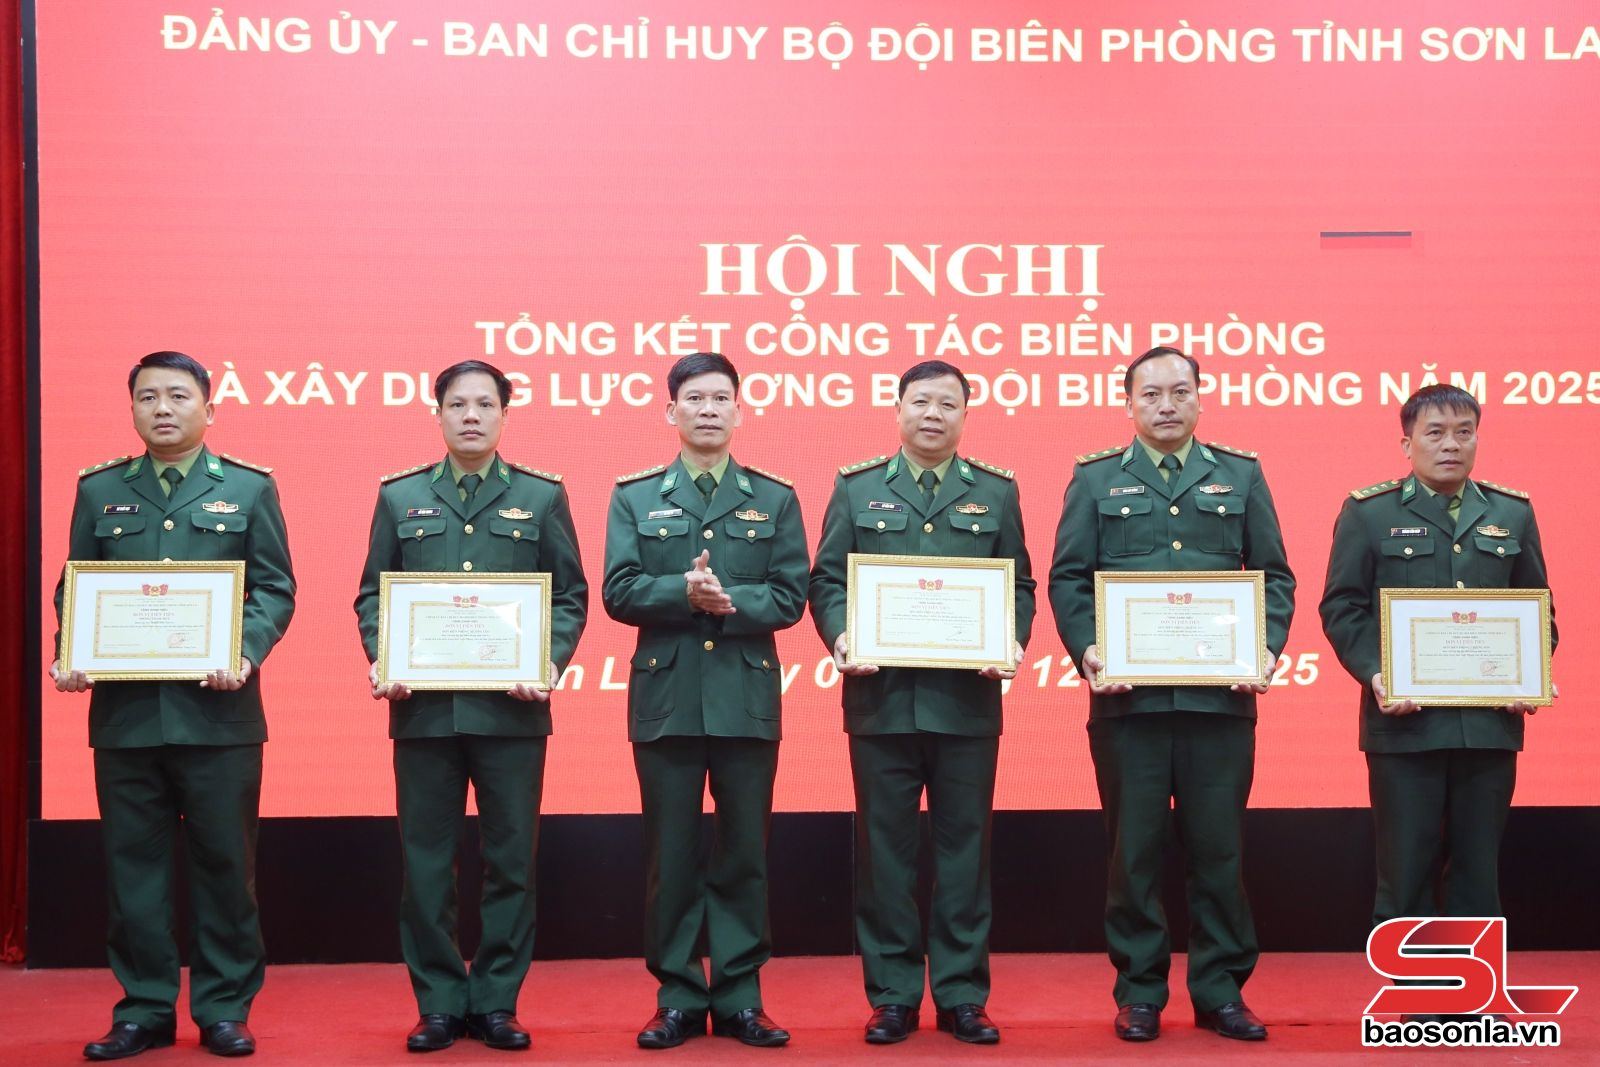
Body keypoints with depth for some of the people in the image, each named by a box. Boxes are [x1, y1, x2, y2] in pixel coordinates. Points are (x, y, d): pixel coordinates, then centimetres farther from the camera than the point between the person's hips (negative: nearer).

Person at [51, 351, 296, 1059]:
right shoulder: (99, 490, 12)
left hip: (218, 709, -2)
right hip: (124, 710, 2)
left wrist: (246, 652, -15)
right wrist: (69, 655, -7)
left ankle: (224, 1009, 15)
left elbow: (275, 588, 2)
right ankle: (144, 1010, 17)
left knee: (223, 861, 4)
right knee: (134, 863, 6)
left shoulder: (248, 488, 6)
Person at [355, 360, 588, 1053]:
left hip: (512, 708, -1)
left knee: (511, 859, 4)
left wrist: (550, 660, -11)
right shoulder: (399, 497, 10)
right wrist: (381, 660, -8)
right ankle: (438, 1004, 16)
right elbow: (372, 595, 9)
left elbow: (570, 595, 5)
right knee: (426, 862, 5)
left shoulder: (542, 496, 7)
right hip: (423, 707, 1)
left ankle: (497, 1002, 15)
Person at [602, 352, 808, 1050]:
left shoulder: (775, 498, 8)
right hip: (666, 697, 0)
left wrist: (729, 601, -17)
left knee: (744, 853, 5)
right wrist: (686, 593, -18)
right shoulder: (634, 497, 8)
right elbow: (618, 593, -2)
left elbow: (790, 596, -1)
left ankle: (739, 998, 14)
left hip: (748, 698, 0)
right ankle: (677, 998, 14)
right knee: (671, 855, 5)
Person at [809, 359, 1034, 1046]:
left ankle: (962, 996, 14)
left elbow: (1020, 585, 9)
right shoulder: (856, 488, 9)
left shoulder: (996, 492, 10)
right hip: (881, 697, 0)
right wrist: (839, 637, -12)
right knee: (885, 848, 4)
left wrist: (1013, 642, -9)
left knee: (964, 847, 5)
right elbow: (827, 579, 6)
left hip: (968, 700, 0)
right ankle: (892, 997, 13)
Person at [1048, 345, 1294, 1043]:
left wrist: (1268, 648, -6)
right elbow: (1067, 579, 4)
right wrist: (1086, 650, -11)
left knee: (1219, 848, 4)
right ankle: (1139, 993, 15)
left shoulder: (1241, 476, 12)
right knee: (1134, 849, 4)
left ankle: (1220, 991, 16)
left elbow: (1275, 576, 9)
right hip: (1128, 696, -1)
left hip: (1221, 698, 1)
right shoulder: (1096, 479, 9)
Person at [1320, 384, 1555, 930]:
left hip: (1490, 722, 3)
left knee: (1478, 866, 9)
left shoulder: (1513, 512, 11)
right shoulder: (1368, 512, 2)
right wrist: (1375, 674, -15)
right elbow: (1341, 607, -1)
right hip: (1405, 721, -3)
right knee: (1406, 867, 3)